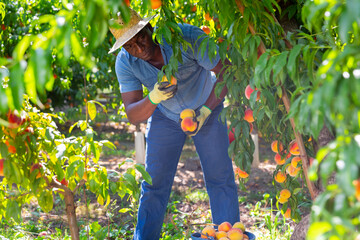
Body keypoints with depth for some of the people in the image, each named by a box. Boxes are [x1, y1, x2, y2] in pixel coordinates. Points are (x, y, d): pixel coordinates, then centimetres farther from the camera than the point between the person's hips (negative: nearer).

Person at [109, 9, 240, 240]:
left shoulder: (188, 37, -32)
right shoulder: (125, 63, -22)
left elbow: (226, 73, -23)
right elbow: (133, 115, -23)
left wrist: (204, 111, -31)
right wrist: (153, 98, -44)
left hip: (207, 108, -2)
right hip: (165, 116, 2)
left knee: (221, 178, -3)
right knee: (154, 183, -1)